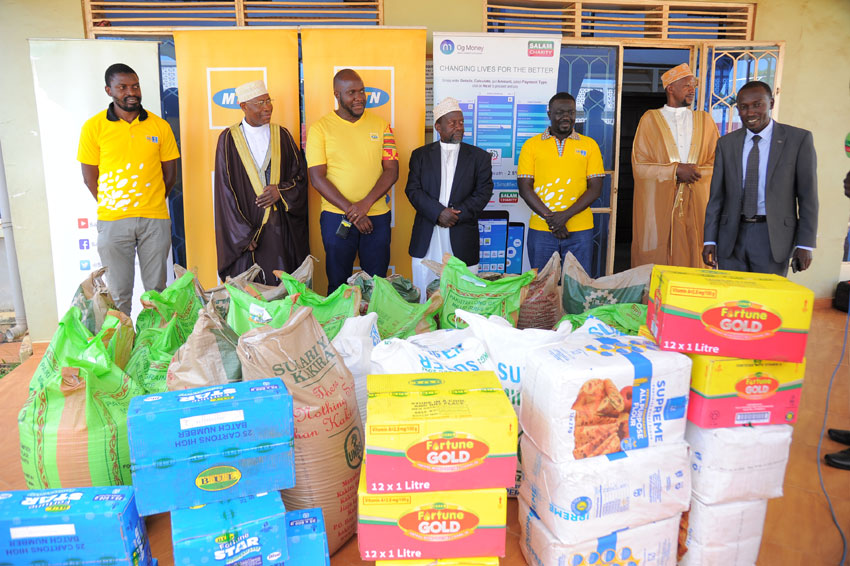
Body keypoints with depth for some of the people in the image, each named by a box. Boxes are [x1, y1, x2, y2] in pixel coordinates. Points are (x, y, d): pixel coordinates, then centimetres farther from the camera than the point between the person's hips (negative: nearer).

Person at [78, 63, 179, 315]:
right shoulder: (93, 127, 1)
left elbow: (170, 173, 9)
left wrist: (149, 202, 8)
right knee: (119, 293, 5)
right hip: (112, 221, -1)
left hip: (155, 219, 1)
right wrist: (112, 207, 3)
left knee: (156, 289, 8)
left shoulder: (160, 126, 4)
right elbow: (89, 176, 4)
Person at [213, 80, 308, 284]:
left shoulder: (282, 135, 7)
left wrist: (281, 190, -11)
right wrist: (243, 234, -10)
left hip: (282, 228, 2)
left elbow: (300, 173, 10)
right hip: (246, 224, -2)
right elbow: (225, 190, -4)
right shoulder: (228, 139, -1)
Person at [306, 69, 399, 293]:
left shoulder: (380, 124, 6)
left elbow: (392, 171, 1)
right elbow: (317, 178, -6)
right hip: (336, 218, -2)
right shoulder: (320, 128, 0)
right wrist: (350, 210, -14)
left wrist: (366, 203, -14)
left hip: (377, 216, 2)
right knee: (338, 284, 7)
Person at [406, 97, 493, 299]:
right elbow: (413, 189, 1)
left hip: (462, 239, 0)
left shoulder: (479, 156, 10)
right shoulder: (420, 155, 11)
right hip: (426, 239, 1)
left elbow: (483, 193, 1)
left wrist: (456, 215, -12)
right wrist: (438, 212, -14)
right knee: (424, 296, 4)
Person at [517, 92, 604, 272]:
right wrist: (549, 217, -11)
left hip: (580, 231, 0)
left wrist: (566, 215, -11)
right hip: (540, 229, 0)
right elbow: (524, 188, 0)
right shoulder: (531, 145, 6)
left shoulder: (589, 145, 8)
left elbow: (595, 188, 2)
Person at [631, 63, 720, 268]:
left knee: (692, 259, -1)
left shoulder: (705, 120, 15)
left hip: (695, 205, 2)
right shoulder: (650, 119, 7)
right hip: (657, 205, -2)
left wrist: (693, 171, -11)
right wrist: (675, 170, -11)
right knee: (655, 264, -3)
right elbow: (639, 166, -2)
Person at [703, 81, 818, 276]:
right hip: (732, 236, 2)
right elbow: (716, 195, 7)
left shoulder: (799, 139, 1)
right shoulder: (726, 143, 8)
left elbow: (808, 196, -1)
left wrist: (805, 244, -6)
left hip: (773, 236, -2)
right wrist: (710, 240, 2)